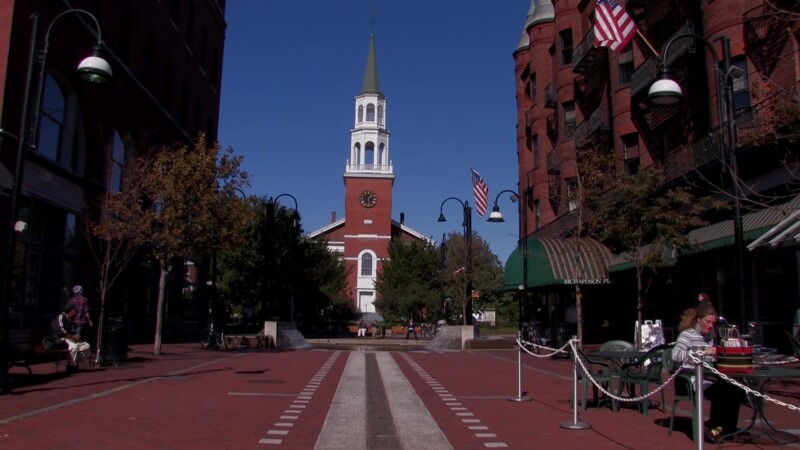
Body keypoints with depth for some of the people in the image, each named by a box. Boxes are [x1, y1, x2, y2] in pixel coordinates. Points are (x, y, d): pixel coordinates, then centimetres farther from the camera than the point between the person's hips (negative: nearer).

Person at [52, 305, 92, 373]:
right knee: (74, 346, -36)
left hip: (70, 339, 10)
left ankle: (75, 363, 0)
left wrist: (76, 336, 0)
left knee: (86, 346, -1)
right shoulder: (61, 317, -12)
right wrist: (73, 337, -18)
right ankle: (71, 366, -23)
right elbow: (61, 332, -22)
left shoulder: (71, 320, 17)